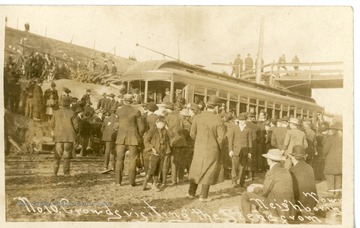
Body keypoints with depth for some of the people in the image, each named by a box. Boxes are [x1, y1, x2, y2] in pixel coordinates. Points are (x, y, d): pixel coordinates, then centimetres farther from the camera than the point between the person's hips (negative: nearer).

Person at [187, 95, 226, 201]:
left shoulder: (197, 117, -8)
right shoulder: (218, 121, -18)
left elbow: (192, 133, -2)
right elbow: (221, 138, -15)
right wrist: (219, 148, 4)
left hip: (199, 148, 3)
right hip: (212, 149, -3)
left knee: (196, 170, 19)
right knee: (208, 172, 9)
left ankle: (191, 192, 28)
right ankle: (203, 196, 13)